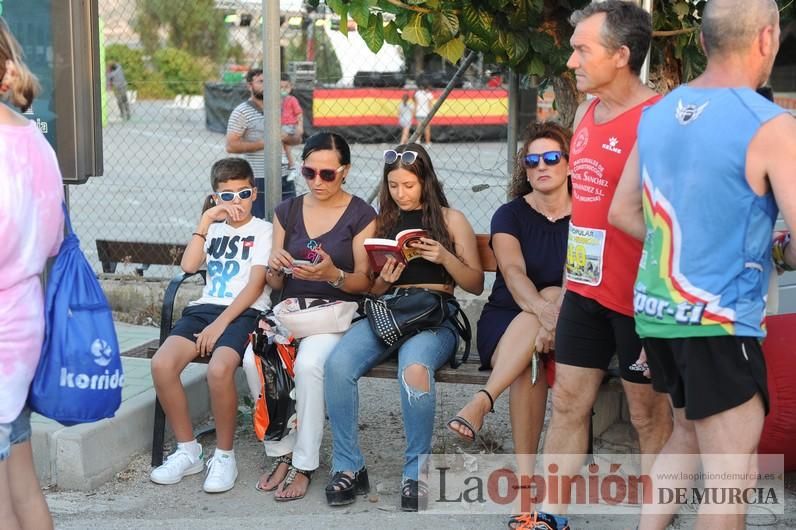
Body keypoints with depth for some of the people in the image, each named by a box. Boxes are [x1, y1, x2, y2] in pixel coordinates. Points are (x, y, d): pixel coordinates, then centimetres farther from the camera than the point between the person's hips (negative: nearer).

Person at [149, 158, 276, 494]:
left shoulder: (263, 230, 8)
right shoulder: (214, 229, 23)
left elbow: (256, 284, -4)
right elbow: (189, 265, 5)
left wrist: (221, 323, -14)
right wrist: (206, 220, 2)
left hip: (244, 312, -5)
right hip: (204, 307, 5)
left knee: (219, 369, -35)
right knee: (162, 364, -23)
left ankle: (224, 456, -15)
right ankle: (187, 451, -7)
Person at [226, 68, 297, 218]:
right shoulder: (241, 112, -5)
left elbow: (297, 138, 19)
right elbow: (231, 146, -13)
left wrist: (286, 137, -5)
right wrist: (263, 143, -16)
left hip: (284, 178, 6)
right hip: (258, 180, -6)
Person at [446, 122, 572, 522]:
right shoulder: (510, 215, 5)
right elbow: (513, 273, -14)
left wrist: (555, 311, -30)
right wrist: (544, 311, -36)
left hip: (570, 321, 0)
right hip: (506, 319, 0)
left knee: (554, 294, -34)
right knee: (527, 364, -33)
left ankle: (484, 399, -39)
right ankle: (526, 474, -32)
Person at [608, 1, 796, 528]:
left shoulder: (657, 115, 6)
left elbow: (623, 213, 15)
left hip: (657, 310, 8)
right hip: (718, 322, -8)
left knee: (689, 435, 26)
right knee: (731, 476, 2)